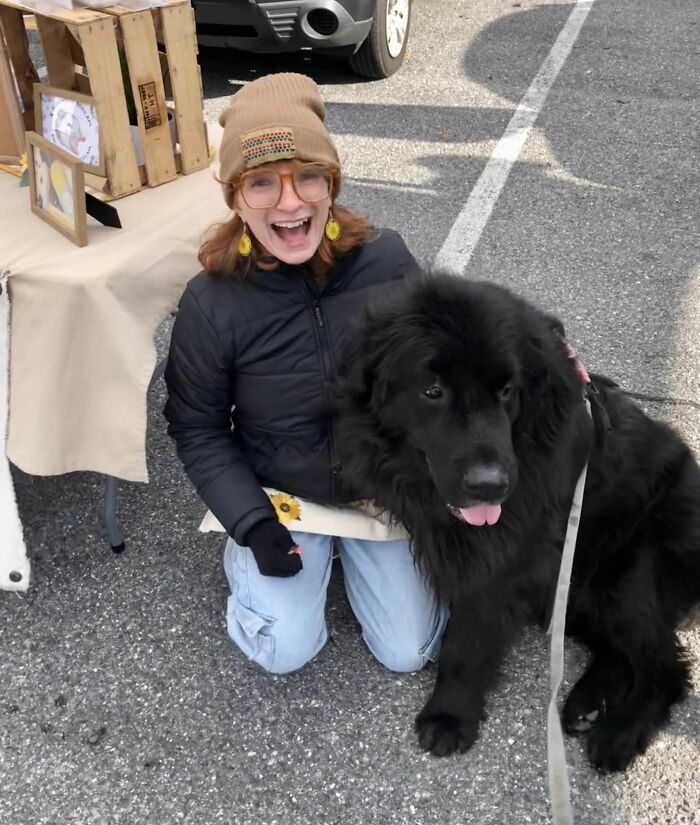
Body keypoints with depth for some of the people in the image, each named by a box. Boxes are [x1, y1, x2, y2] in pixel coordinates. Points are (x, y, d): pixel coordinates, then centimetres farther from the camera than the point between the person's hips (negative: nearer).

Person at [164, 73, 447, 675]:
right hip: (279, 494, -1)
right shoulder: (212, 304, -21)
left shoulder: (386, 259, -17)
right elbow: (197, 429, -8)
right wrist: (251, 522, -15)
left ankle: (354, 545, 29)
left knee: (409, 652, 3)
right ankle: (245, 552, 21)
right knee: (286, 652, -8)